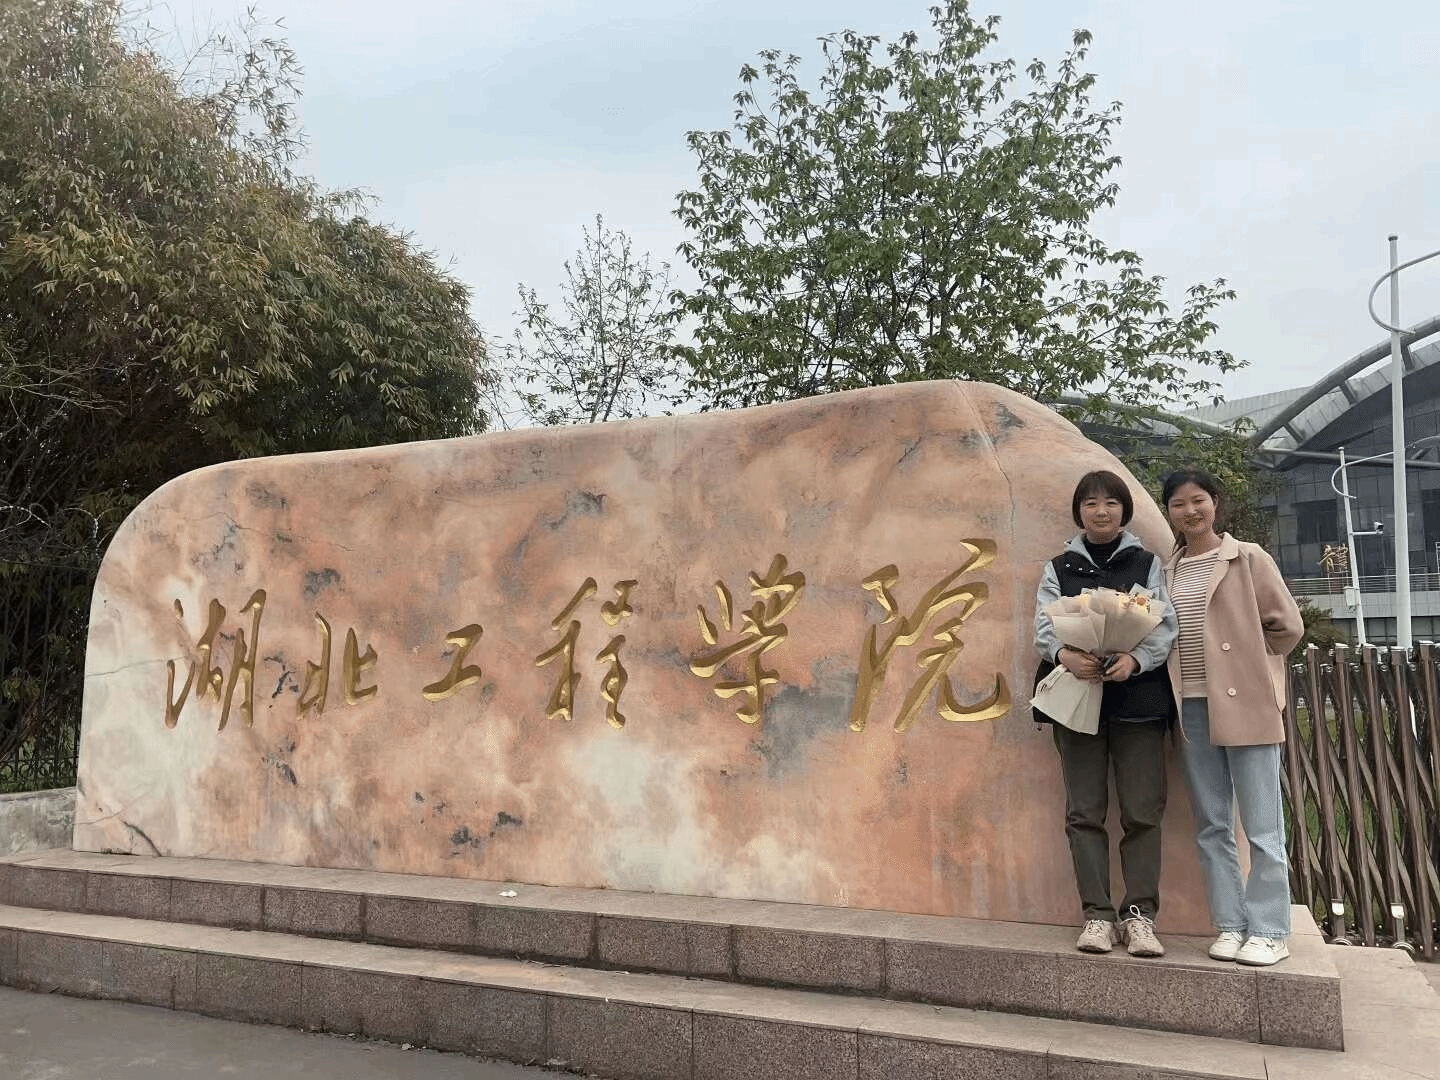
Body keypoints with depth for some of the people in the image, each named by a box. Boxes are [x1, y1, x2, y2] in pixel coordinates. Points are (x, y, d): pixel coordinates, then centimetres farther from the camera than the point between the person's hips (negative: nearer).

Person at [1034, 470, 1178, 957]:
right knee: (1085, 812, 3)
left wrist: (1135, 659, -20)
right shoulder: (1059, 568, 11)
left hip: (1137, 699, -1)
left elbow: (1165, 626, 0)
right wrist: (1064, 654, -21)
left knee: (1143, 812, -1)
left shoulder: (1147, 564, 9)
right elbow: (1044, 626, 1)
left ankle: (1139, 915, 8)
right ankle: (1097, 915, 10)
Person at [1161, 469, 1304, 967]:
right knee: (1212, 826, 9)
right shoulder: (1166, 571, 11)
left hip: (1246, 705, -4)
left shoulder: (1248, 559, 0)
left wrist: (1245, 662, 2)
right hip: (1193, 707, 4)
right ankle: (1230, 925, 19)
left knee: (1262, 827, 1)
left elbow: (1287, 625, -1)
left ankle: (1269, 931, 12)